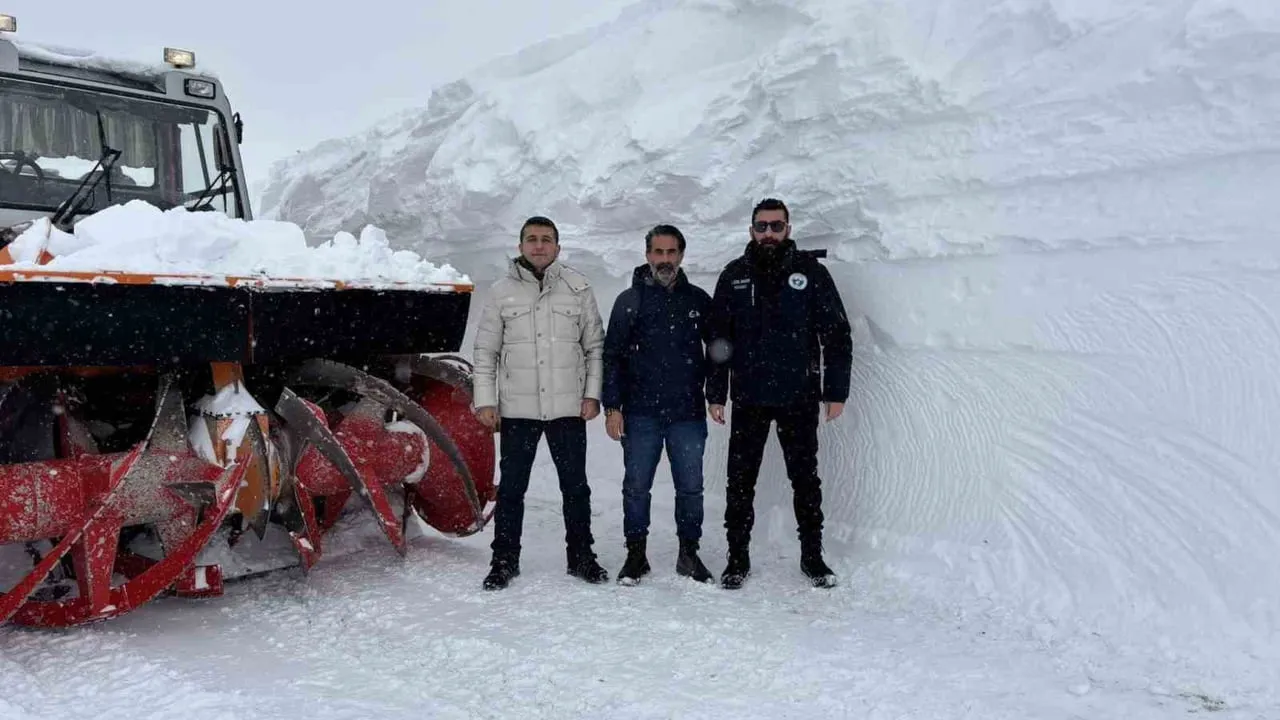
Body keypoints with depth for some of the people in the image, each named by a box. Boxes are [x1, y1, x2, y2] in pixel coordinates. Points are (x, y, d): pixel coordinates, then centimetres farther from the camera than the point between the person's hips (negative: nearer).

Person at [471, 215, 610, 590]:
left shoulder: (578, 288, 4)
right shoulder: (502, 291, 3)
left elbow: (595, 346, 7)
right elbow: (485, 351, 5)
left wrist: (592, 393, 0)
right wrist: (485, 400, -2)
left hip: (568, 408, 0)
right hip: (516, 409, 0)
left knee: (575, 486, 10)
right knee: (511, 488, 8)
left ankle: (581, 556, 24)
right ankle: (505, 561, 20)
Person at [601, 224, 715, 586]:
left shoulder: (698, 300, 8)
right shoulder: (630, 300, 4)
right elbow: (612, 356, 2)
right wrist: (612, 407, -5)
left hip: (688, 412, 1)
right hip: (641, 413, -1)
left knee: (690, 487, 6)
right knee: (636, 487, 5)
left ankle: (689, 553, 19)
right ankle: (636, 554, 16)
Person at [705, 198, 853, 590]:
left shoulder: (811, 272, 1)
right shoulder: (734, 276, 6)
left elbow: (837, 334, 1)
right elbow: (718, 339, 9)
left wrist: (836, 392, -4)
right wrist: (715, 394, 3)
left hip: (799, 399, -1)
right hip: (749, 399, 1)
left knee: (806, 480, 9)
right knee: (740, 482, 5)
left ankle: (812, 557, 22)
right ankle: (738, 558, 17)